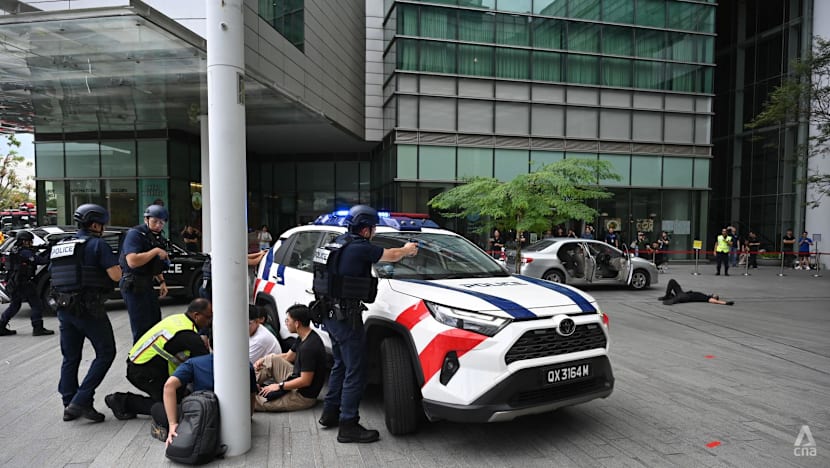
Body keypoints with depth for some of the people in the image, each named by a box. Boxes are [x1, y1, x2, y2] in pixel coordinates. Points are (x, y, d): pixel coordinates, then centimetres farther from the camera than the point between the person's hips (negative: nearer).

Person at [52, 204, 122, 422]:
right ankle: (82, 401, -4)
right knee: (105, 353, 3)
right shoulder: (98, 244, -9)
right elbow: (116, 275, -15)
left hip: (64, 310, 7)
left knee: (70, 358, 15)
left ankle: (69, 406, 20)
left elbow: (54, 275, 19)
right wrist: (112, 263, 5)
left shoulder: (58, 247, 14)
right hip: (89, 309, -7)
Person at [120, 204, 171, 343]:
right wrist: (156, 251, -23)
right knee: (142, 328, -8)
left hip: (147, 284, 10)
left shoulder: (157, 237, 13)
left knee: (155, 322, 19)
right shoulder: (135, 234, -14)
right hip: (133, 285, -10)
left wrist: (161, 282, 16)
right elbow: (132, 262, -29)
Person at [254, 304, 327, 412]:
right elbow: (288, 356, 16)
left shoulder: (309, 347, -30)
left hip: (303, 396, -10)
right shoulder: (304, 338, 1)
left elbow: (305, 381, -27)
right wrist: (263, 359, 5)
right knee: (271, 359, 5)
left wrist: (279, 386, -17)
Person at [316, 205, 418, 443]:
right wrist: (407, 250, 18)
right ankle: (348, 426, 4)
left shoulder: (340, 243, 10)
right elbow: (393, 255, -3)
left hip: (331, 314, 10)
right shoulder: (361, 248, -17)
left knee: (341, 365, 22)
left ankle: (330, 413, 33)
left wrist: (403, 250, 26)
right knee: (355, 371, -2)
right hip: (346, 316, -10)